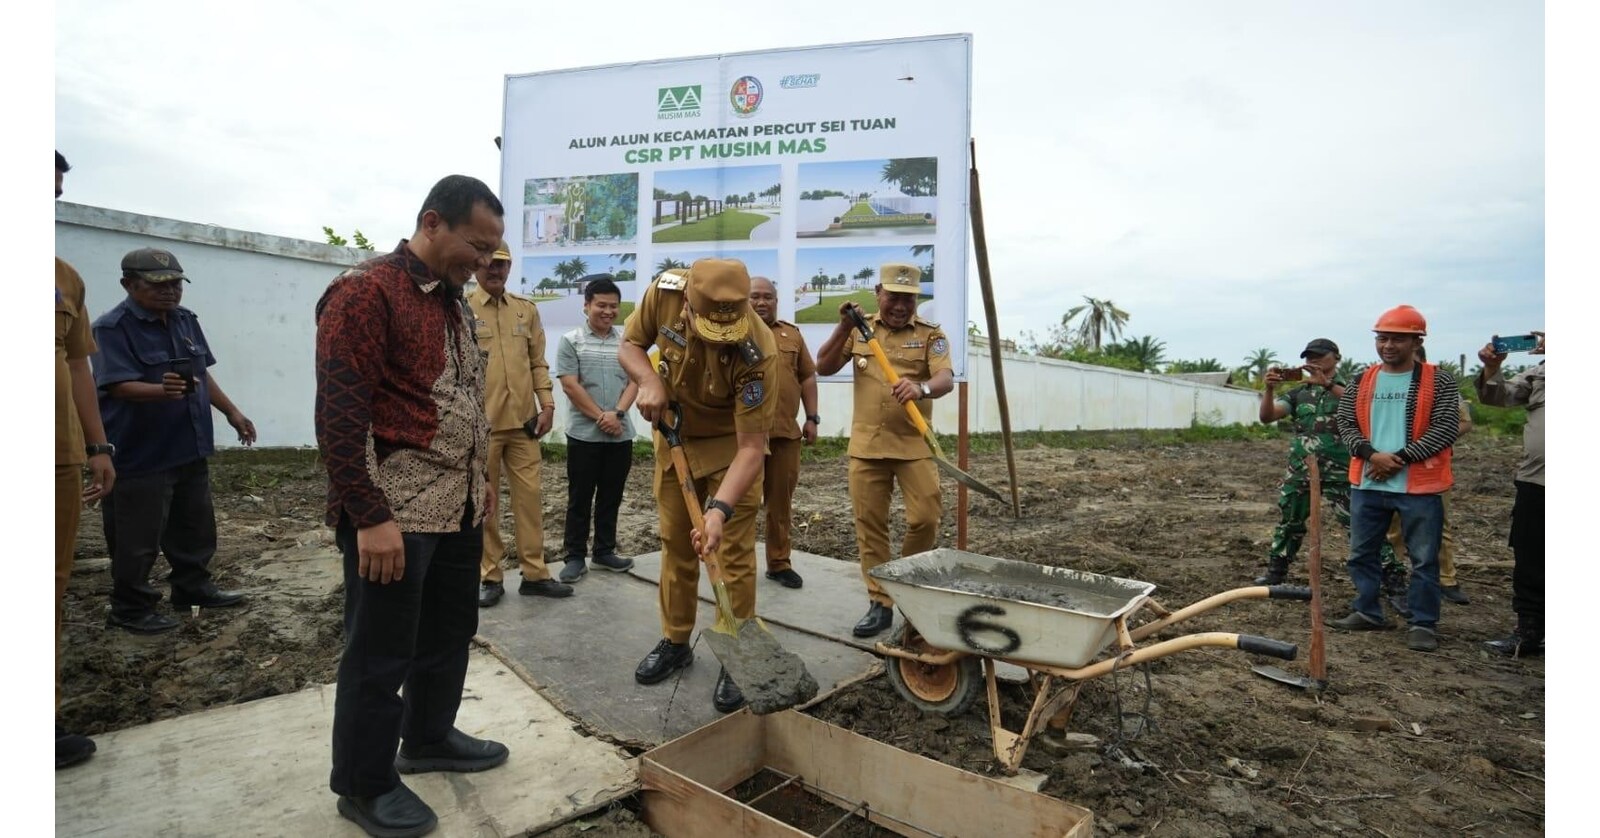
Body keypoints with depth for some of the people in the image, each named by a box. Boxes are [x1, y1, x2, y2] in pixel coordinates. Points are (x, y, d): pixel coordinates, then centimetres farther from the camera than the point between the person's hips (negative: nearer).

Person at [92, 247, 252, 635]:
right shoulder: (113, 327, -14)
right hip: (140, 455, -8)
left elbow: (203, 373, 17)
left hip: (189, 448, 8)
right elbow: (119, 386, -24)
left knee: (196, 527, 18)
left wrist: (232, 413, 14)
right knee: (138, 539, 2)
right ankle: (130, 608, 16)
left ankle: (193, 587, 32)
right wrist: (164, 390, -43)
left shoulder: (185, 320, 9)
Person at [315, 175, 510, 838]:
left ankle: (429, 738, 40)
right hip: (395, 512, -8)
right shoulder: (365, 291, -13)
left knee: (450, 631, 20)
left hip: (457, 507, 9)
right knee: (380, 655, 6)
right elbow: (339, 410, -18)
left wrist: (481, 480, 19)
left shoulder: (451, 302, 14)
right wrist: (369, 516, -20)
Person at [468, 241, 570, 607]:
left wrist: (547, 403, 2)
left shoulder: (527, 309, 10)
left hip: (522, 420, 4)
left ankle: (534, 573, 16)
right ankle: (490, 576, 19)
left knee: (529, 495, 6)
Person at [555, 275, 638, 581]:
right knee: (580, 498, 4)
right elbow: (569, 385, -7)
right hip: (584, 433, -3)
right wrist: (600, 417, -12)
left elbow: (634, 381, 3)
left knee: (611, 497, 11)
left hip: (621, 434, 3)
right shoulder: (571, 341, -1)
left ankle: (605, 551, 24)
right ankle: (575, 555, 14)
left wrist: (617, 413, -13)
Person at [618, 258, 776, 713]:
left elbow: (751, 448, -31)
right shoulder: (664, 291, -23)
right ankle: (675, 641, 31)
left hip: (731, 446, -4)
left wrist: (719, 509, -42)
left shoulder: (756, 351, -34)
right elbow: (630, 344, -4)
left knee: (734, 554, -3)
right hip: (674, 437, 4)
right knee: (675, 545, 13)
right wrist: (648, 380, -24)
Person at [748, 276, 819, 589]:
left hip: (786, 432, 4)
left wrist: (812, 418, 9)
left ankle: (779, 562, 22)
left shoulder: (793, 334, 15)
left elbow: (808, 377, 16)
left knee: (781, 500, 10)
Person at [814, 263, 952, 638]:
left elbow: (946, 379, -15)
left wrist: (922, 388, -37)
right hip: (866, 445, 2)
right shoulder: (859, 330, 8)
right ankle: (880, 604, 17)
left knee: (925, 518, -5)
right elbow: (824, 368, 2)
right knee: (869, 526, 5)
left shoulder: (931, 333, 1)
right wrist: (843, 328, -10)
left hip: (915, 445, -1)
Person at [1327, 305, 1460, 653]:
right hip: (1367, 484, 4)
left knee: (1424, 558, 4)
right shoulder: (1362, 382, 8)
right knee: (1362, 552, 12)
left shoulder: (1438, 381, -2)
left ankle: (1423, 623, 16)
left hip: (1418, 486, -4)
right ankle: (1367, 611, 26)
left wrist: (1400, 459, -15)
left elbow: (1446, 428, -10)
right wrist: (1373, 455, -12)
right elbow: (1346, 425, 4)